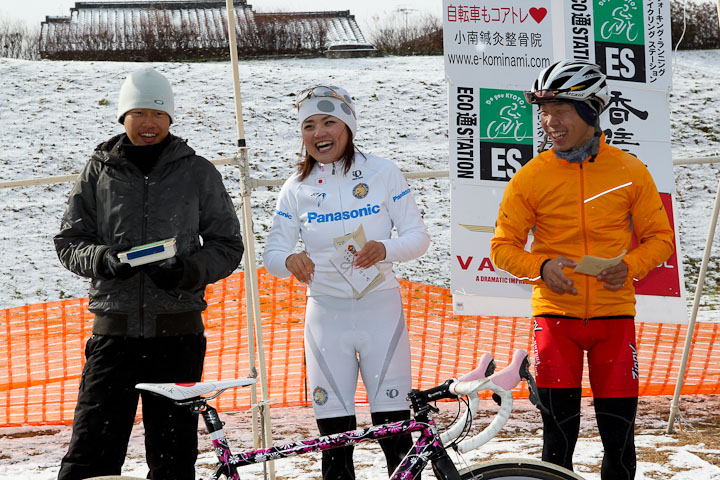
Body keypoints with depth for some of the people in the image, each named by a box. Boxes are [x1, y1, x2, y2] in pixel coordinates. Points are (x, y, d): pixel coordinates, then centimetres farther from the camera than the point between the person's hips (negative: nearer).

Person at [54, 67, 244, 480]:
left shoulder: (198, 173, 5)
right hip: (115, 329, 0)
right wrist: (102, 259, -11)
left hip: (178, 331, 0)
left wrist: (190, 271, -11)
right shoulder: (99, 172, 8)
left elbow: (228, 245, 9)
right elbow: (69, 241, 11)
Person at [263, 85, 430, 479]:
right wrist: (289, 261, -19)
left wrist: (385, 249, -21)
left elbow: (418, 236, 0)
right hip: (326, 314, 2)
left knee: (393, 428, -3)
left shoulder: (381, 172, 0)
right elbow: (272, 252, 4)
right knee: (335, 435, 2)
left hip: (381, 309, -1)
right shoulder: (297, 188, 5)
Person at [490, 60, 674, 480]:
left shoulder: (630, 171, 1)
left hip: (615, 315, 1)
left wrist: (630, 266, -12)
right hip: (556, 315, -1)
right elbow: (503, 247, 3)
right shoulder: (531, 177, -1)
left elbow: (659, 238, 7)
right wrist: (542, 267, -15)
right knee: (559, 436, 1)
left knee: (619, 436, 4)